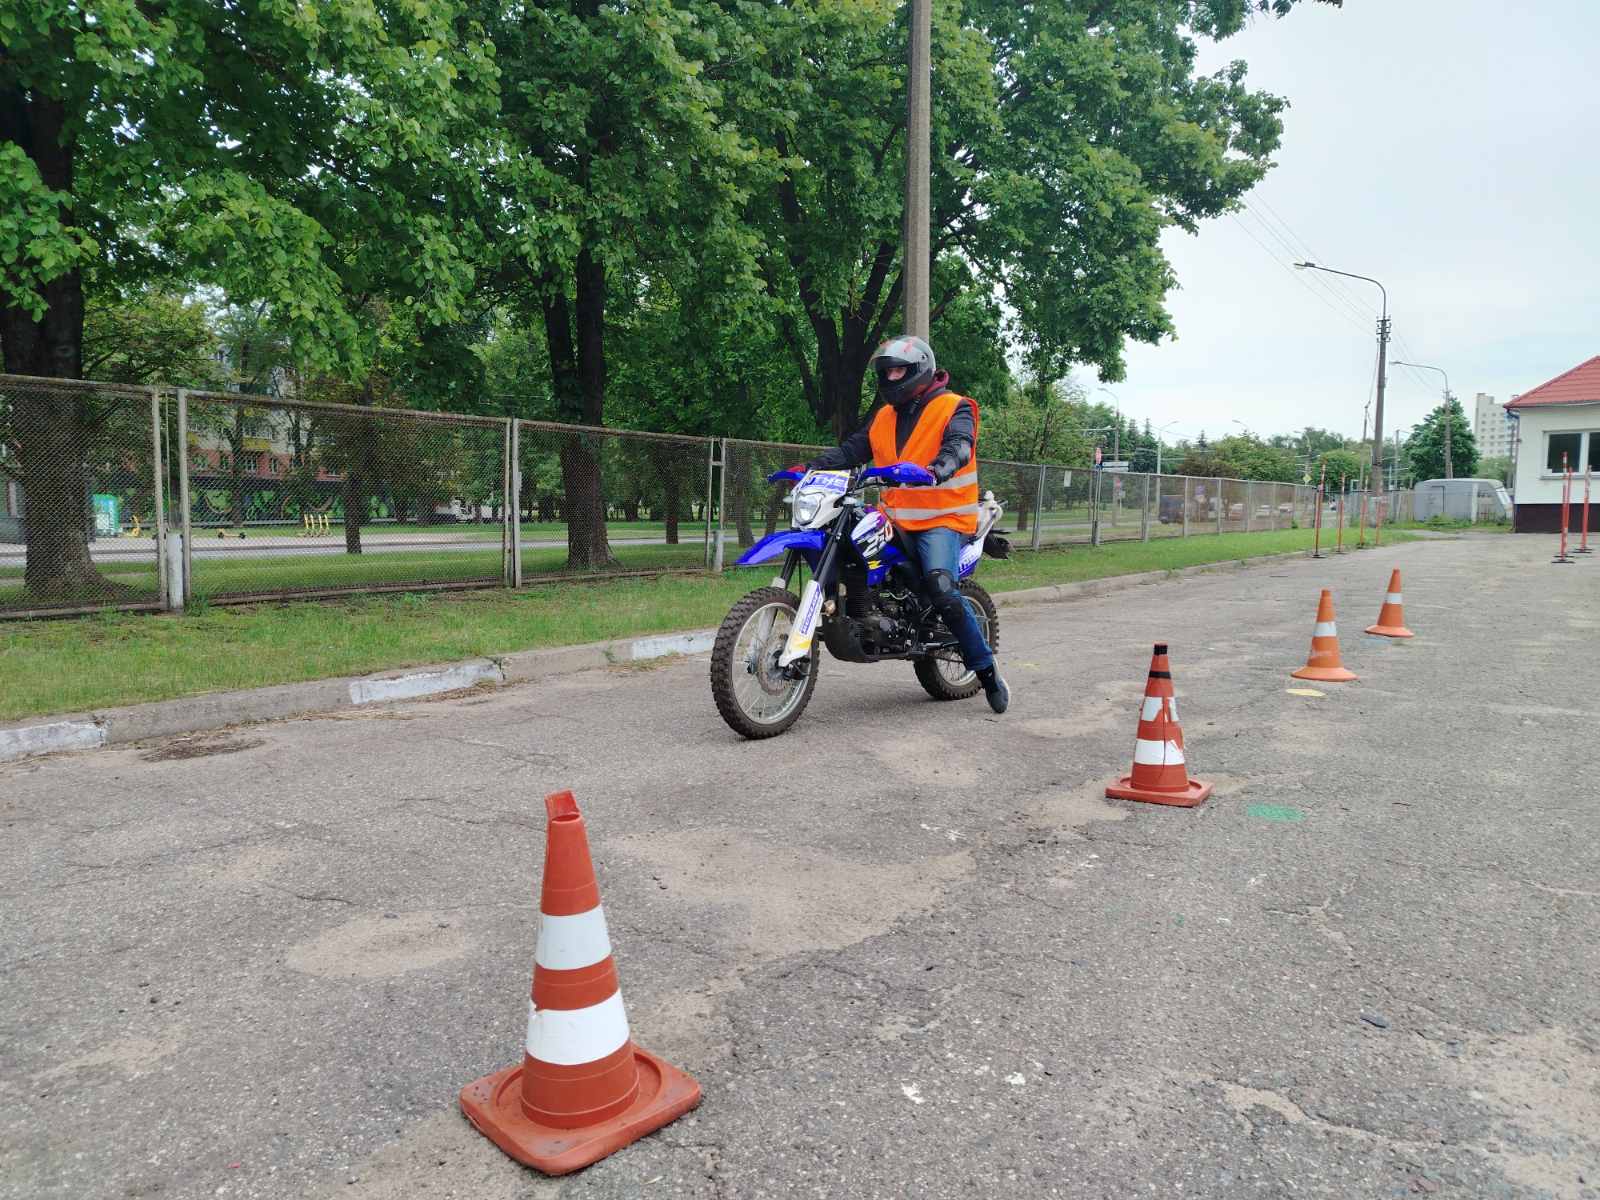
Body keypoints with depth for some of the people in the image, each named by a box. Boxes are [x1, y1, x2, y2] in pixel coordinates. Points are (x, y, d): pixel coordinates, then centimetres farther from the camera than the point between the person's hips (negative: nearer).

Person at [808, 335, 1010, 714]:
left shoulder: (954, 407, -3)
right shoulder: (884, 416, 18)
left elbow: (958, 446, -23)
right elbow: (852, 449, 10)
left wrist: (938, 469, -45)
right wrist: (812, 467, -6)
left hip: (943, 517, -7)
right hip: (896, 518, 7)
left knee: (942, 589, -26)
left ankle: (987, 671, -12)